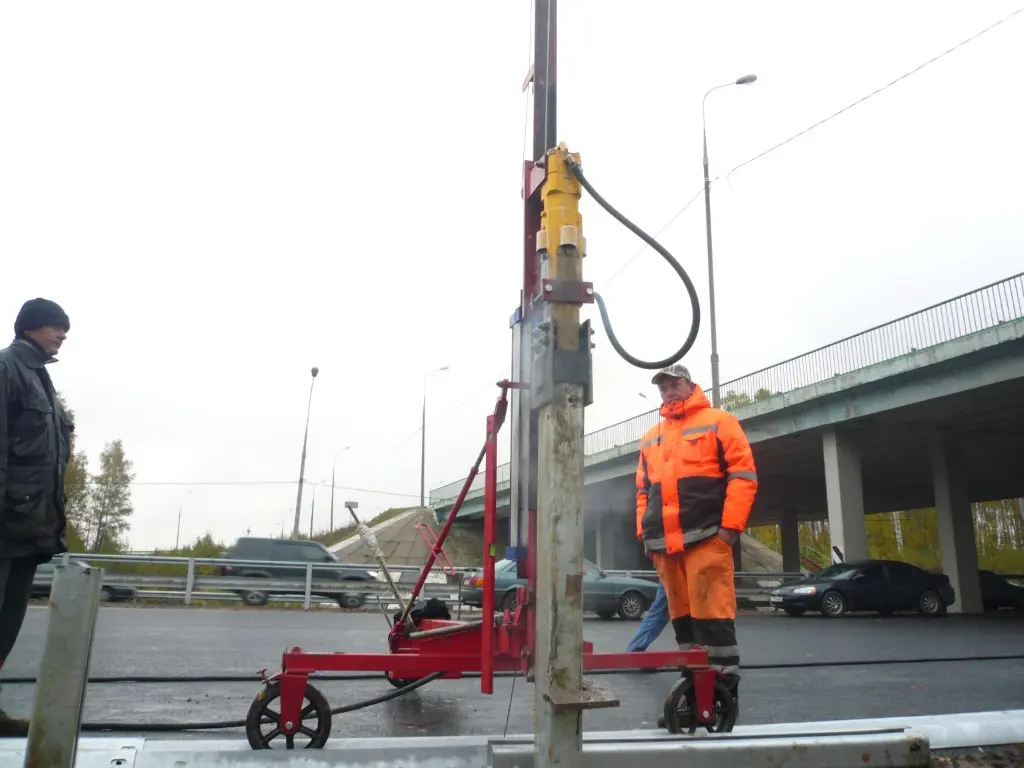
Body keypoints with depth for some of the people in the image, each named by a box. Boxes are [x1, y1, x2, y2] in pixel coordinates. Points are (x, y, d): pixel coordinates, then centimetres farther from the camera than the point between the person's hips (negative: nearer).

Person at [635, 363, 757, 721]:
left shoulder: (718, 422, 4)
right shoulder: (651, 438, 22)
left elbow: (743, 474, -4)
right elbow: (643, 490, 25)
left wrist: (730, 526, -12)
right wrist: (644, 532, 13)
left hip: (706, 539, -6)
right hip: (665, 545, 6)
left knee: (712, 615, -8)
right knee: (683, 618, 9)